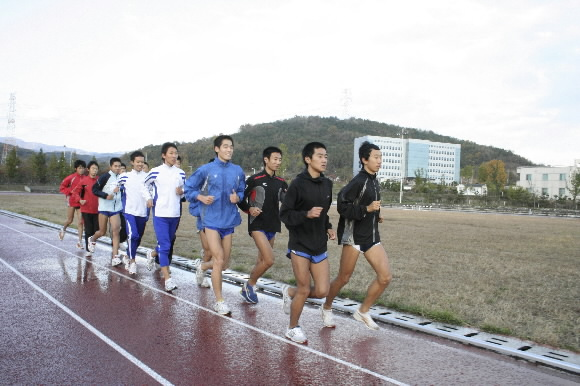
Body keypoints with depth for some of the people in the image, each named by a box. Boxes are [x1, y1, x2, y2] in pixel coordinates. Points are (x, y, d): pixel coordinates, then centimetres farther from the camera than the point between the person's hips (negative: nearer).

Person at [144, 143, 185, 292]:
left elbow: (186, 191, 16)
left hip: (175, 214, 4)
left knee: (168, 243, 18)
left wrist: (182, 192, -6)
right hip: (160, 213, -4)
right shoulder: (155, 172, -2)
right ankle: (167, 279, -11)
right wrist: (149, 198, -2)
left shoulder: (181, 173, 6)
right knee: (164, 245, -10)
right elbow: (145, 185, 12)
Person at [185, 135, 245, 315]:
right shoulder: (206, 170, -5)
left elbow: (242, 191, 14)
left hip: (229, 221, 4)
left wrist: (238, 197, -8)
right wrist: (201, 197, -14)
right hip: (211, 220, -4)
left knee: (224, 263, 11)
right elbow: (189, 188, 3)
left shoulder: (238, 171, 4)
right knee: (219, 259, -10)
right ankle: (219, 301, 4)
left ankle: (202, 266, 45)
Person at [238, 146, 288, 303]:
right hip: (257, 225, -6)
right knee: (269, 260, -16)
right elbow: (241, 199, -3)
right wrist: (249, 209, -20)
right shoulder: (254, 180, -7)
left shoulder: (281, 183, 9)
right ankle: (249, 285, 5)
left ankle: (249, 287, 30)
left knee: (262, 260, 12)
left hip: (272, 226, 6)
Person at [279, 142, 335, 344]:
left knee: (322, 291, 2)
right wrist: (306, 214, -26)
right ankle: (293, 328, 25)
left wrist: (328, 227, 4)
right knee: (304, 290, 1)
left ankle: (290, 293, 31)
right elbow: (284, 214, -11)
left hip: (319, 247, 6)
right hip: (300, 245, -6)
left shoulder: (327, 184, 7)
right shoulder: (298, 184, -13)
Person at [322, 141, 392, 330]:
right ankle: (327, 307, 30)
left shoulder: (374, 181, 12)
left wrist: (376, 215, 11)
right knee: (343, 278, 5)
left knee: (385, 277, -1)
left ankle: (363, 311, 17)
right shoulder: (358, 181, -15)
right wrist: (367, 209, -25)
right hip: (354, 236, -8)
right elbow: (342, 206, -20)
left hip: (372, 236, 8)